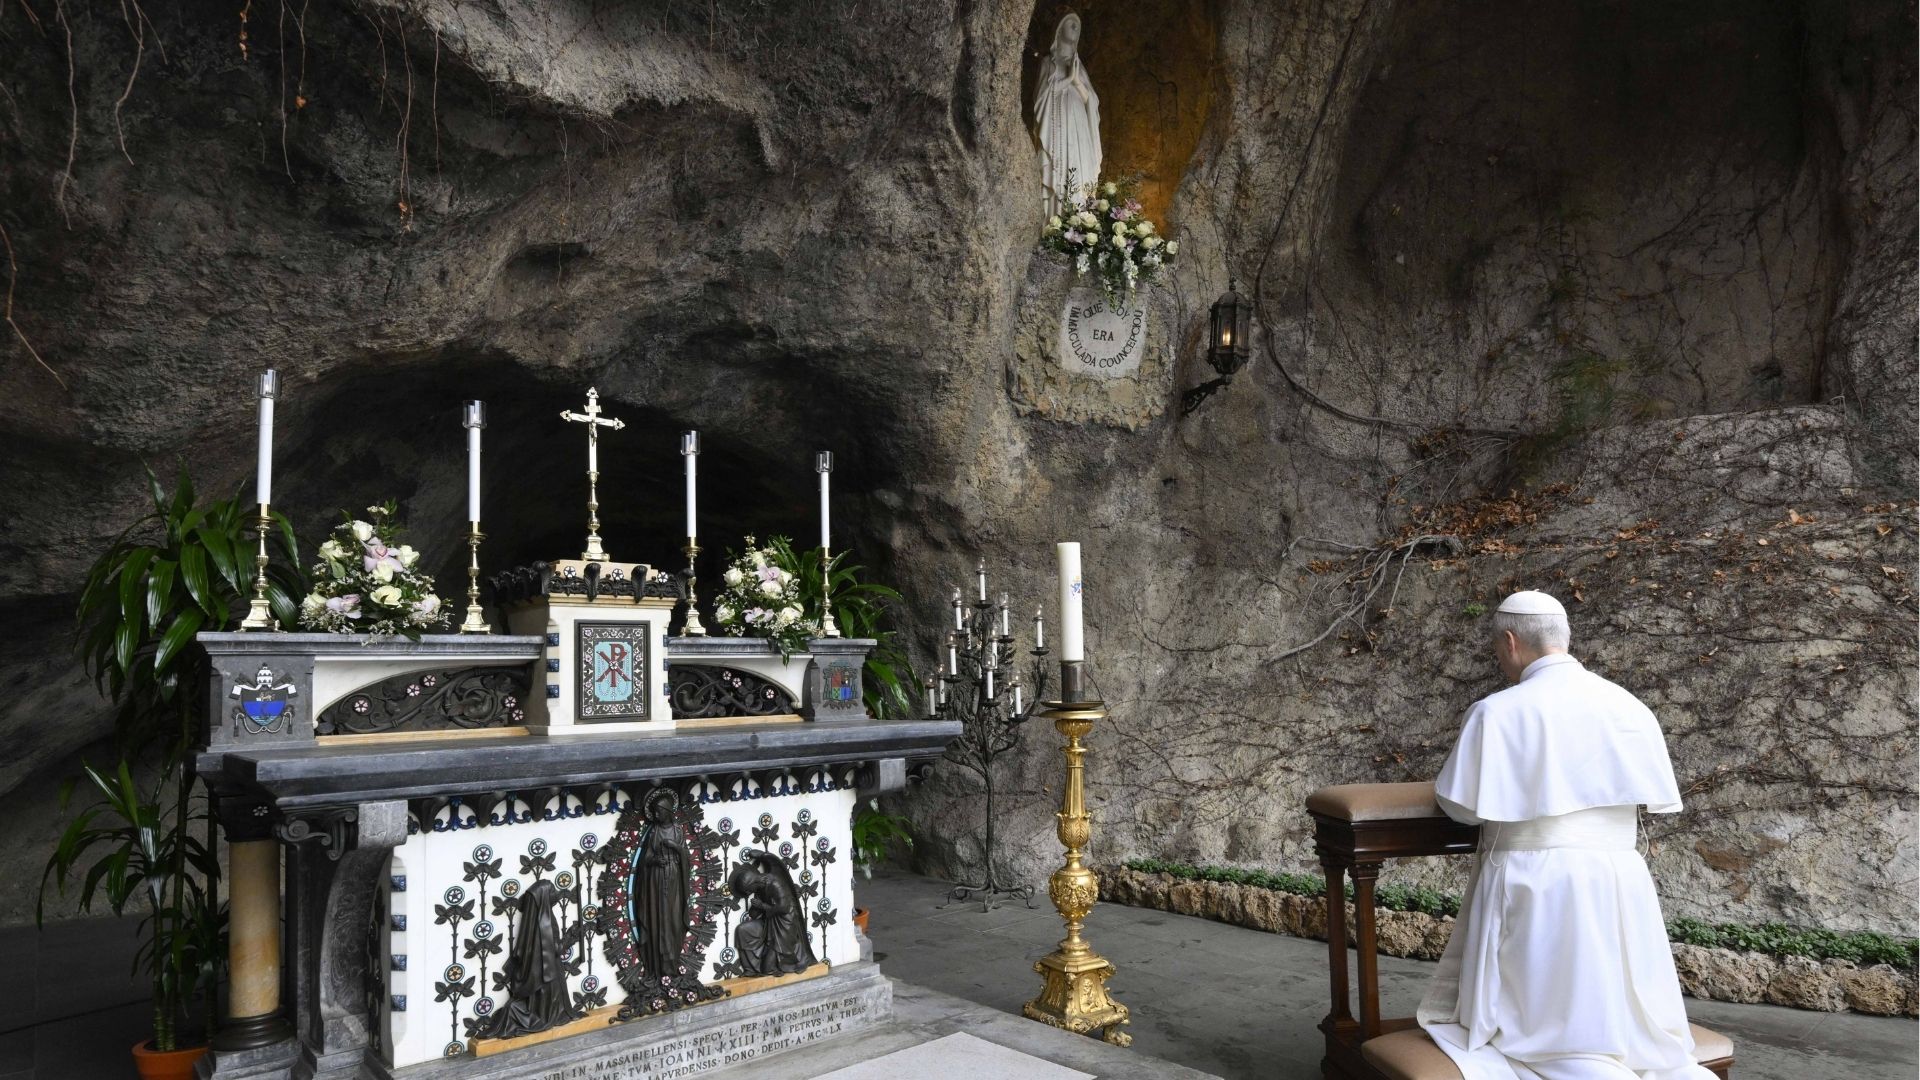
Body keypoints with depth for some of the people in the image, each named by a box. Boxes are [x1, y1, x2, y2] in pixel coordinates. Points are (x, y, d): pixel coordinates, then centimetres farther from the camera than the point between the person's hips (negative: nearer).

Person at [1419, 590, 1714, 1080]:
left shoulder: (1497, 712, -10)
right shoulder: (1629, 706, 5)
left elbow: (1463, 809, -5)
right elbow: (1651, 799, 13)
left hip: (1532, 888, -5)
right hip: (1616, 883, 5)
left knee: (1543, 1028, 3)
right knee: (1625, 1023, 16)